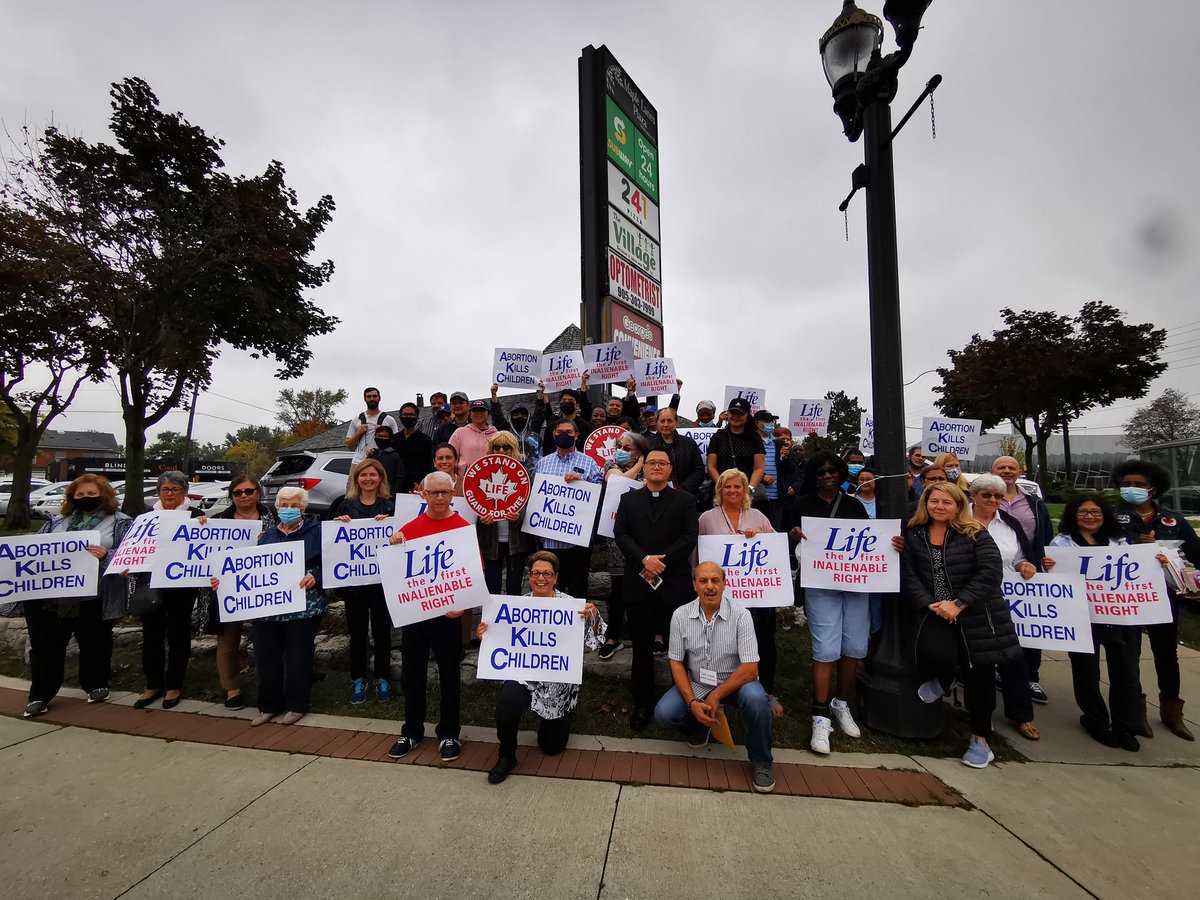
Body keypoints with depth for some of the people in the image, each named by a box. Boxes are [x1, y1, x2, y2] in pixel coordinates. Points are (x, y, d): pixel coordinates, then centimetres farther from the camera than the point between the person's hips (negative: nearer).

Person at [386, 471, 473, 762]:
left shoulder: (463, 529, -8)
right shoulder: (409, 528, 4)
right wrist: (394, 548, -9)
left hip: (448, 613, -3)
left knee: (449, 675, 10)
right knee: (411, 674, 16)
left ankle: (448, 734, 27)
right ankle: (412, 731, 35)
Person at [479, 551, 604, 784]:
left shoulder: (571, 604, -11)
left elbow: (588, 644, -11)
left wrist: (593, 617, -28)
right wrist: (486, 637, -18)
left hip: (559, 682, 0)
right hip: (524, 674, 0)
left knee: (553, 746, 11)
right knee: (507, 701, -33)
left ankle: (548, 720, 47)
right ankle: (506, 755, -2)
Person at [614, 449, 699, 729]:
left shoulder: (685, 500, 6)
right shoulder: (629, 499, 10)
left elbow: (690, 536, -4)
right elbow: (621, 533, 0)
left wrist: (662, 561, -13)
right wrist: (645, 559, -14)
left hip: (674, 582, -1)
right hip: (638, 582, 2)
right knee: (642, 645, 12)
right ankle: (642, 702, 27)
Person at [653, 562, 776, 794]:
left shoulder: (741, 616, -18)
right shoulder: (680, 615, -11)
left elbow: (750, 669, -19)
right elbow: (676, 663, -5)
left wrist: (715, 696, -19)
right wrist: (692, 702, -17)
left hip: (735, 681, -2)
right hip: (696, 683, 2)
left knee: (756, 700, -33)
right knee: (663, 713, -20)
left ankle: (761, 762, -4)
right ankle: (701, 725, 15)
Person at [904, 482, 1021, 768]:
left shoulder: (975, 533, -2)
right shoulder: (914, 536, 3)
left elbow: (990, 571, -11)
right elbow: (908, 576, -2)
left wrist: (959, 604, -17)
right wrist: (930, 605, -15)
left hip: (977, 615, 0)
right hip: (936, 613, 1)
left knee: (979, 676, 7)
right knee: (935, 657, -23)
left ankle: (980, 738, 30)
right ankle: (945, 679, 18)